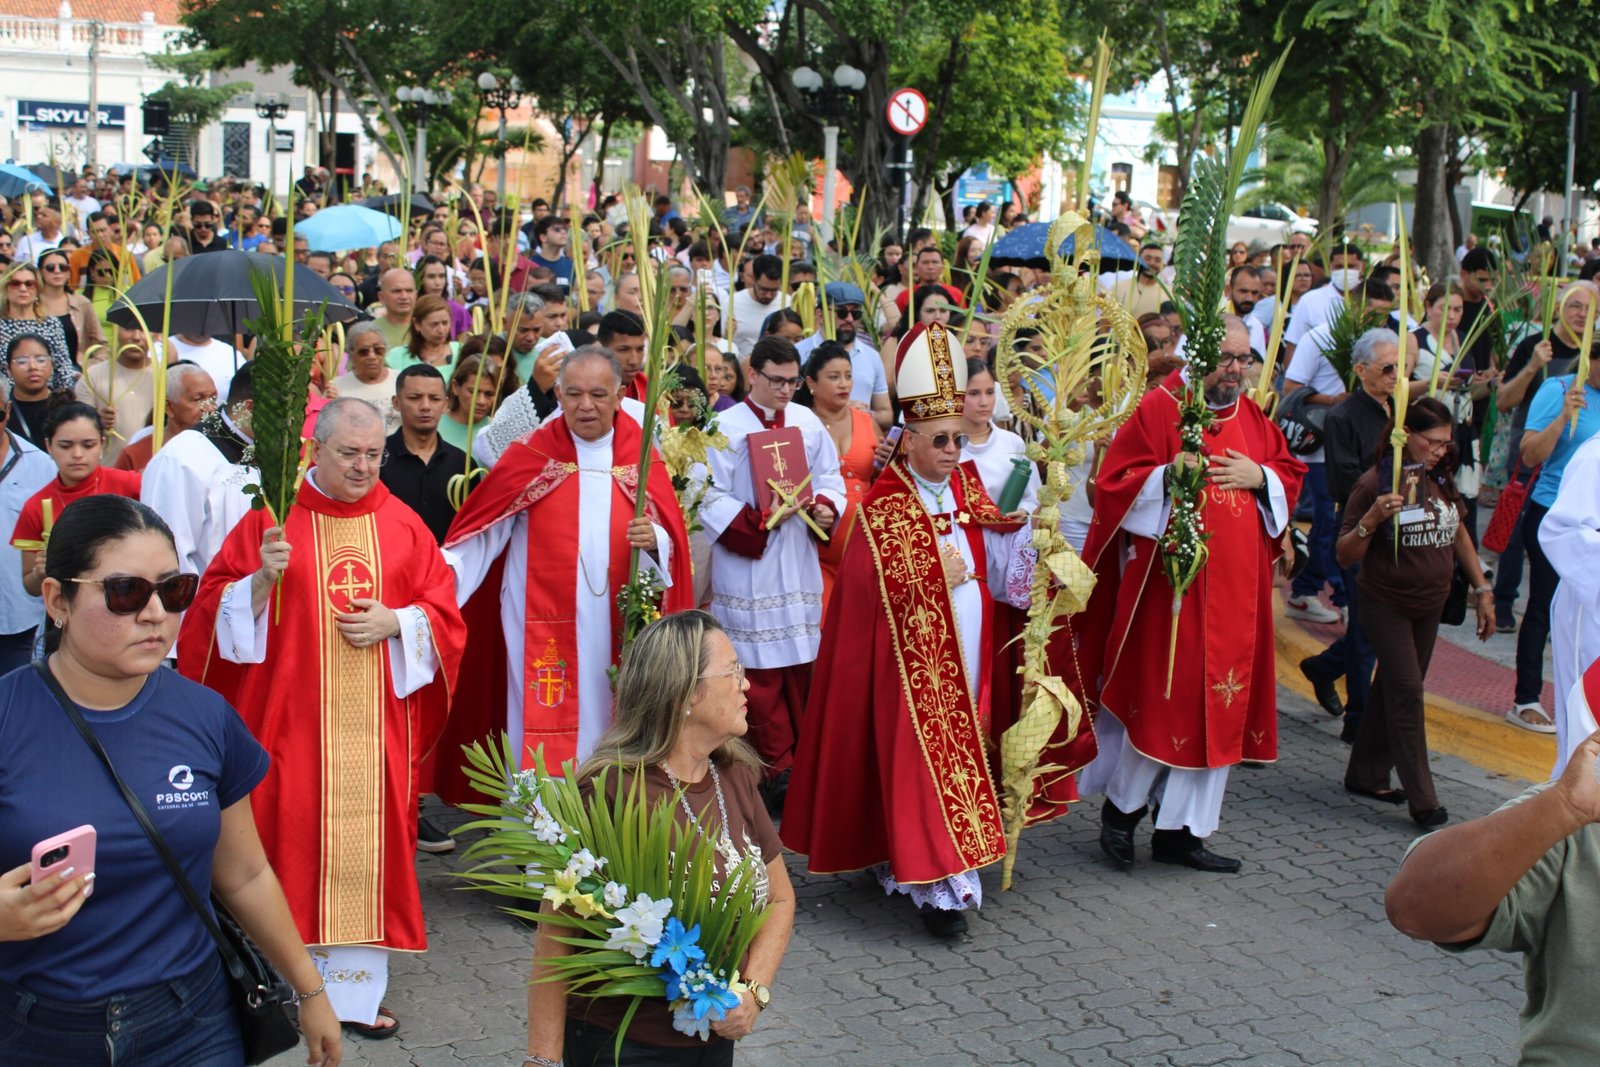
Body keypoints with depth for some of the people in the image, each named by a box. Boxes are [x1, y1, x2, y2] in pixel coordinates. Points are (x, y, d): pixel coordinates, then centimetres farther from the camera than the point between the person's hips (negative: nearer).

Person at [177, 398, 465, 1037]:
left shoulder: (403, 525, 7)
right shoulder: (273, 517, 1)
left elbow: (442, 612, 9)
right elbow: (219, 608, -1)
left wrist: (396, 621, -10)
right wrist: (264, 578, -20)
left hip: (375, 721, 2)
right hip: (290, 716, -2)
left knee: (367, 840, 3)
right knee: (288, 835, -1)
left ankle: (355, 988, 13)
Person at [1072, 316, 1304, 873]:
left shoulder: (1252, 418, 12)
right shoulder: (1158, 410, -6)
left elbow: (1291, 473, 16)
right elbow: (1115, 482, -10)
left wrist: (1260, 478, -4)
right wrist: (1168, 476, -25)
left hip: (1235, 587, 7)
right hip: (1172, 579, -6)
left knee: (1218, 702, 8)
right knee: (1164, 697, -3)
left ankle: (1181, 830, 17)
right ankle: (1122, 806, 19)